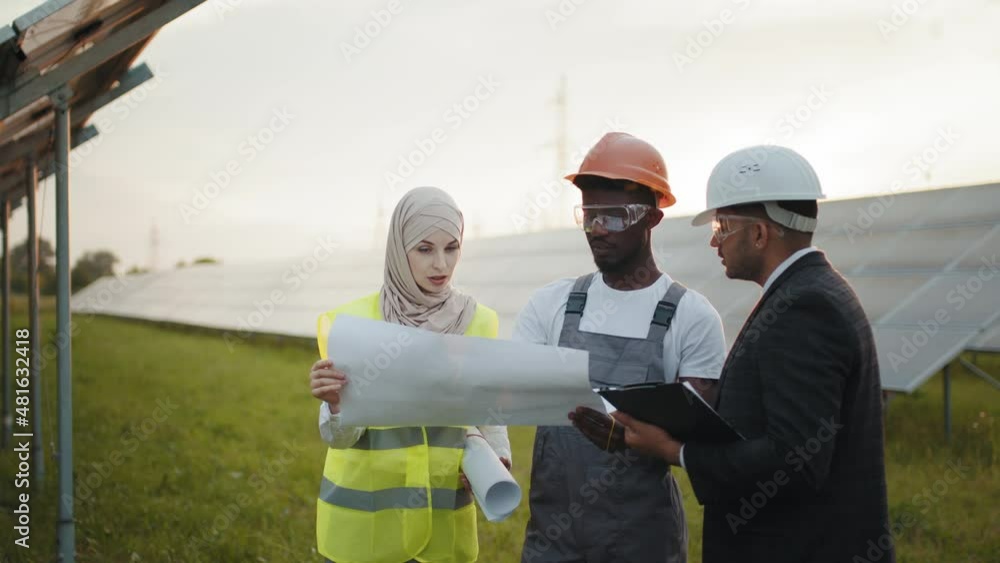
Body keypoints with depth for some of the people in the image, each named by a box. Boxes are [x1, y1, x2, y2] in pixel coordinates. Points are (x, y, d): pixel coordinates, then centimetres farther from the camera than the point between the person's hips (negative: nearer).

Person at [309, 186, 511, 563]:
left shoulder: (479, 322, -3)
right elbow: (340, 435, -12)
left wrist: (497, 462, -12)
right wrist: (335, 403, -32)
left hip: (444, 518, 2)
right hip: (363, 517, -2)